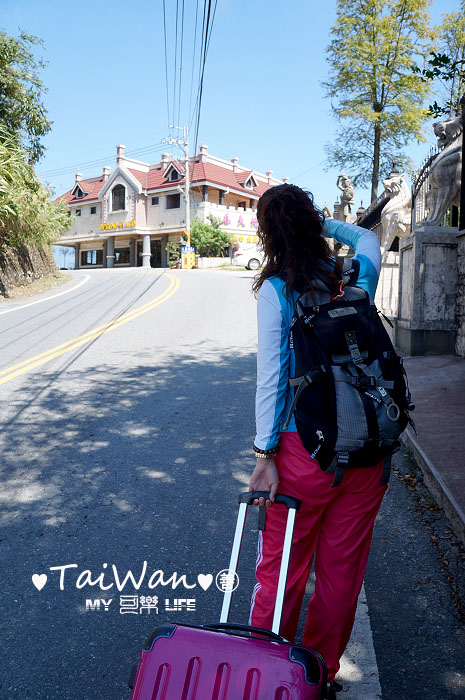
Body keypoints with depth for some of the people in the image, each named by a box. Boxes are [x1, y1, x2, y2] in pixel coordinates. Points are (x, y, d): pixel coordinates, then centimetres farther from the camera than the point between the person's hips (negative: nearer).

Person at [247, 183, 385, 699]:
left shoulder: (276, 290, -8)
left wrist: (265, 454, -8)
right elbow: (368, 239, 28)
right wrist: (325, 222, 21)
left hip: (305, 447, -4)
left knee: (281, 568, 12)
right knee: (343, 568, 17)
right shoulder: (356, 278, 4)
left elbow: (271, 376, -11)